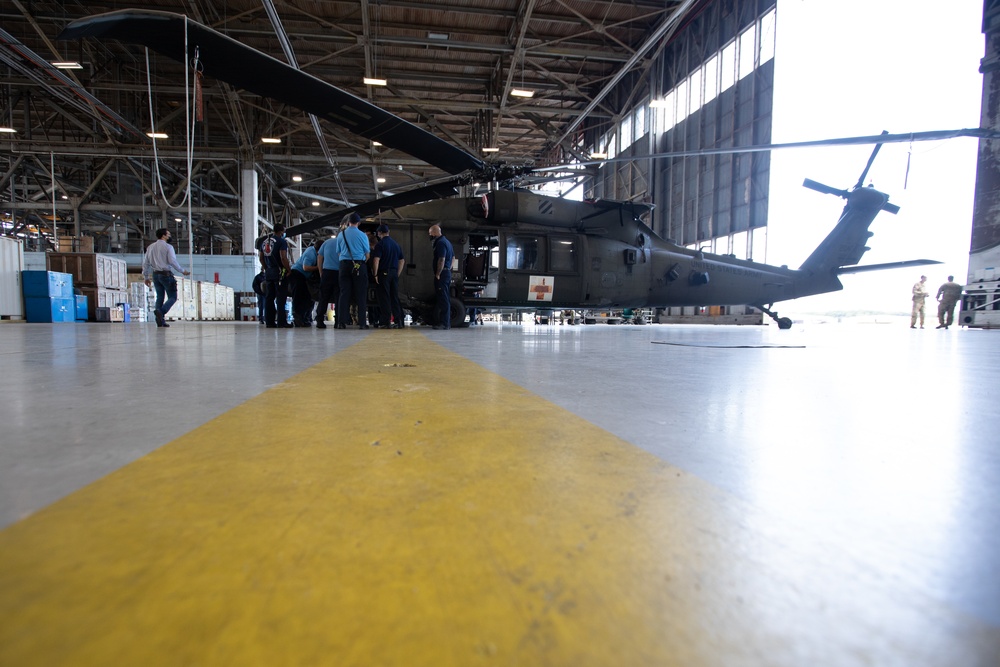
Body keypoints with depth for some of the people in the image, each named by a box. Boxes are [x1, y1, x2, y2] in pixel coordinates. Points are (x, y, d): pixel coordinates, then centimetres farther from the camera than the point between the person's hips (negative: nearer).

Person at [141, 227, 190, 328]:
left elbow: (145, 263, 12)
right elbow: (172, 261, -15)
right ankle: (161, 311, -25)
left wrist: (146, 277, 18)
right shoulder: (168, 247, -6)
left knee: (160, 297, 12)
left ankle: (160, 320, 7)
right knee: (172, 297, -1)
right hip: (166, 274, -6)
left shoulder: (150, 247, 13)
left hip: (155, 274, 7)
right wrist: (182, 271, -6)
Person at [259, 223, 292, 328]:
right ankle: (281, 322, -5)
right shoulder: (281, 241, -10)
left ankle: (269, 321, 11)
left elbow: (261, 258, 18)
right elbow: (283, 258, -19)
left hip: (268, 273, 7)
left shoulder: (264, 241, 13)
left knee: (269, 298, 10)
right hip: (279, 272, -7)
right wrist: (289, 269, -8)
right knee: (281, 298, -4)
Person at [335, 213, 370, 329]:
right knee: (361, 294, 0)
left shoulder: (341, 235, 8)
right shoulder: (362, 235, -1)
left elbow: (338, 252, 12)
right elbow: (367, 253, 3)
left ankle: (341, 322, -1)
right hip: (359, 265, -3)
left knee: (344, 293, 3)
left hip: (344, 264, 3)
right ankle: (362, 322, -1)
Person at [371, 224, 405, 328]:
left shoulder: (380, 244, -7)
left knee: (384, 298, -2)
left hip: (383, 273, -5)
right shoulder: (396, 244, 13)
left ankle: (386, 322, -2)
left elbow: (376, 260, -16)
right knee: (395, 297, 9)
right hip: (394, 273, 6)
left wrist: (375, 274, -10)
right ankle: (398, 321, 7)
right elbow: (402, 260, 15)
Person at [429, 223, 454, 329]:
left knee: (443, 299, -8)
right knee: (446, 299, 13)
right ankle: (447, 322, 19)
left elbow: (441, 260, -22)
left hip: (442, 274, -10)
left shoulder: (440, 243, -14)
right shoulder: (447, 241, 19)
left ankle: (444, 323, -6)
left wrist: (438, 274, -19)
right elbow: (453, 257, 26)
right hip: (448, 273, 10)